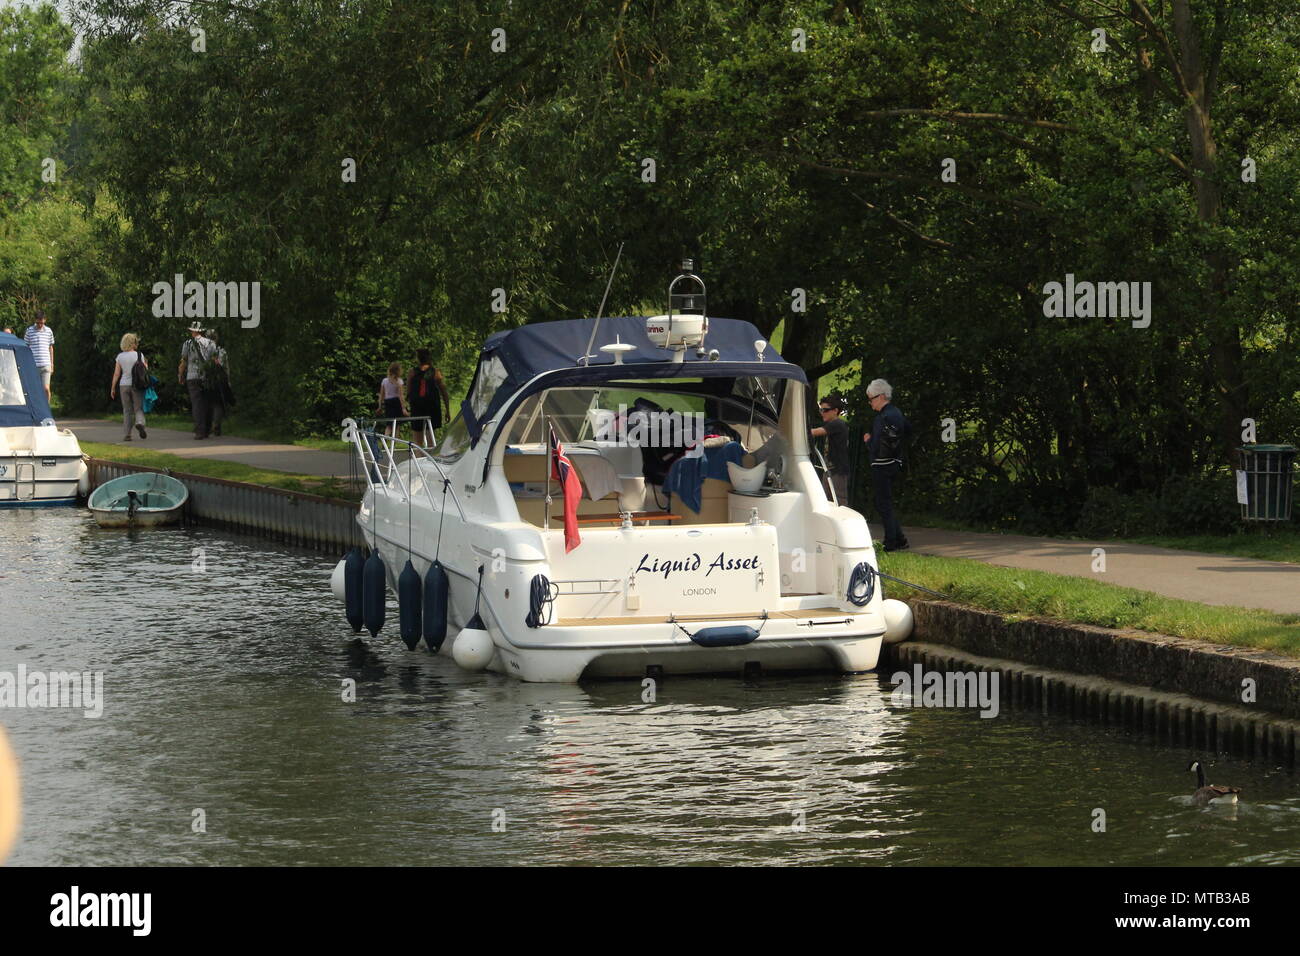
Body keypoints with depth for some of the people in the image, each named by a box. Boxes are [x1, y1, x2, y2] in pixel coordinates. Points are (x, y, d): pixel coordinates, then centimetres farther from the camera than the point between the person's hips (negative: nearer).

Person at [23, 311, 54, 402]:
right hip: (33, 366, -1)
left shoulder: (49, 331, 8)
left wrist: (52, 364, 16)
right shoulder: (29, 331, 1)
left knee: (46, 388, -7)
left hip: (46, 365, 1)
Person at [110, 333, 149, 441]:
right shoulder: (139, 355, -3)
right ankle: (140, 423, -26)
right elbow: (145, 370, -2)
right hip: (136, 385, -1)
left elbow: (116, 374, 1)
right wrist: (146, 366, 21)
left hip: (124, 385, 1)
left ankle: (127, 434, 5)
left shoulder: (120, 356, 1)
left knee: (127, 411, 8)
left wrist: (113, 388, 7)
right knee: (138, 408, 5)